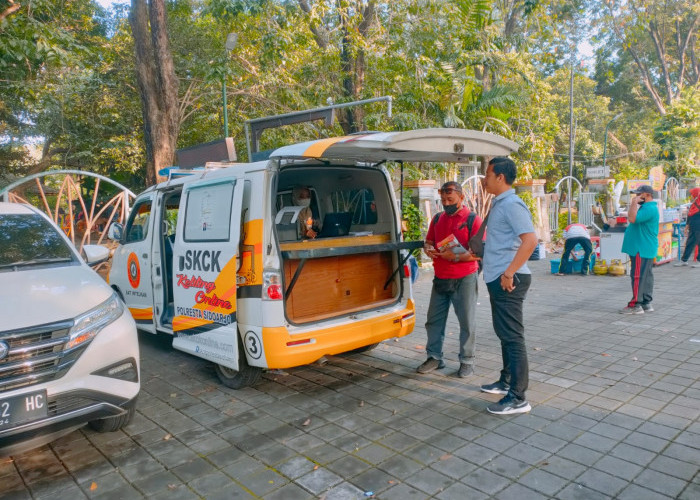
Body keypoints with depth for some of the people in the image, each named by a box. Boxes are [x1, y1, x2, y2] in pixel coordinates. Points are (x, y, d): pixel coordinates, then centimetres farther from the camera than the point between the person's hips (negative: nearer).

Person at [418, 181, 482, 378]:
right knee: (434, 320, 10)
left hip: (464, 279, -5)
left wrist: (455, 257, -26)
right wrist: (428, 249, -7)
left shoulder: (473, 220, -8)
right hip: (440, 278, 6)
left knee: (467, 322, 4)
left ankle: (466, 361, 17)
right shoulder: (437, 219, 10)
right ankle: (434, 357, 23)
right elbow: (428, 241, 17)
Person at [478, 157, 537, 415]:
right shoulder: (498, 204, 15)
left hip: (508, 280, -10)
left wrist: (509, 273, -25)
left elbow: (530, 240, -26)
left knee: (512, 336, -5)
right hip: (497, 278, 10)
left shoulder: (511, 204, -15)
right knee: (504, 333, 19)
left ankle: (518, 398, 3)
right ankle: (506, 381, 33)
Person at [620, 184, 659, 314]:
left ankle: (635, 305, -7)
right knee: (646, 276, 13)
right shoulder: (647, 207, 19)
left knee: (638, 276, -9)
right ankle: (646, 303, 19)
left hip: (642, 250, -11)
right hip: (644, 248, 11)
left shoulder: (649, 208, -17)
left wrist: (634, 203, -20)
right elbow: (633, 219, 24)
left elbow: (632, 219, -28)